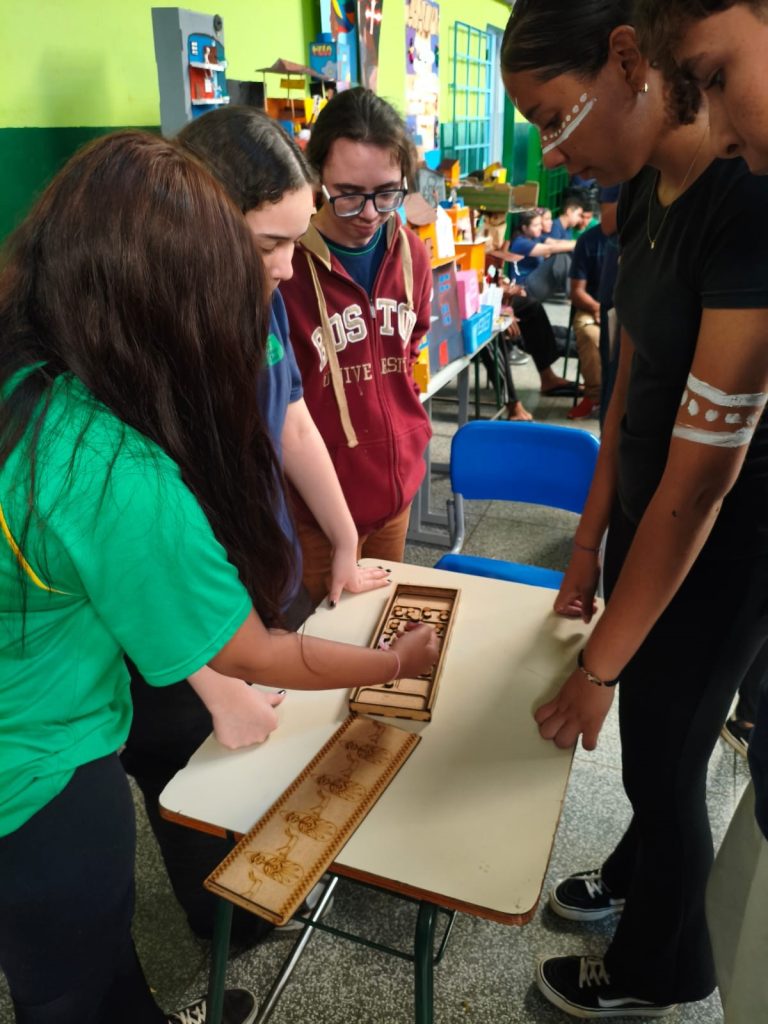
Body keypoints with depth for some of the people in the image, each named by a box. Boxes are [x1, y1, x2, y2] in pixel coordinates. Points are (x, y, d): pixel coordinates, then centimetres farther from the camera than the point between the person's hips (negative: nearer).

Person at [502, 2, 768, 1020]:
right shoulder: (643, 190, -1)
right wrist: (589, 540, 10)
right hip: (645, 518, 7)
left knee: (662, 756, 13)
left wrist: (599, 666, -18)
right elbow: (633, 382, 6)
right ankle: (634, 875, 55)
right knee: (651, 728, 25)